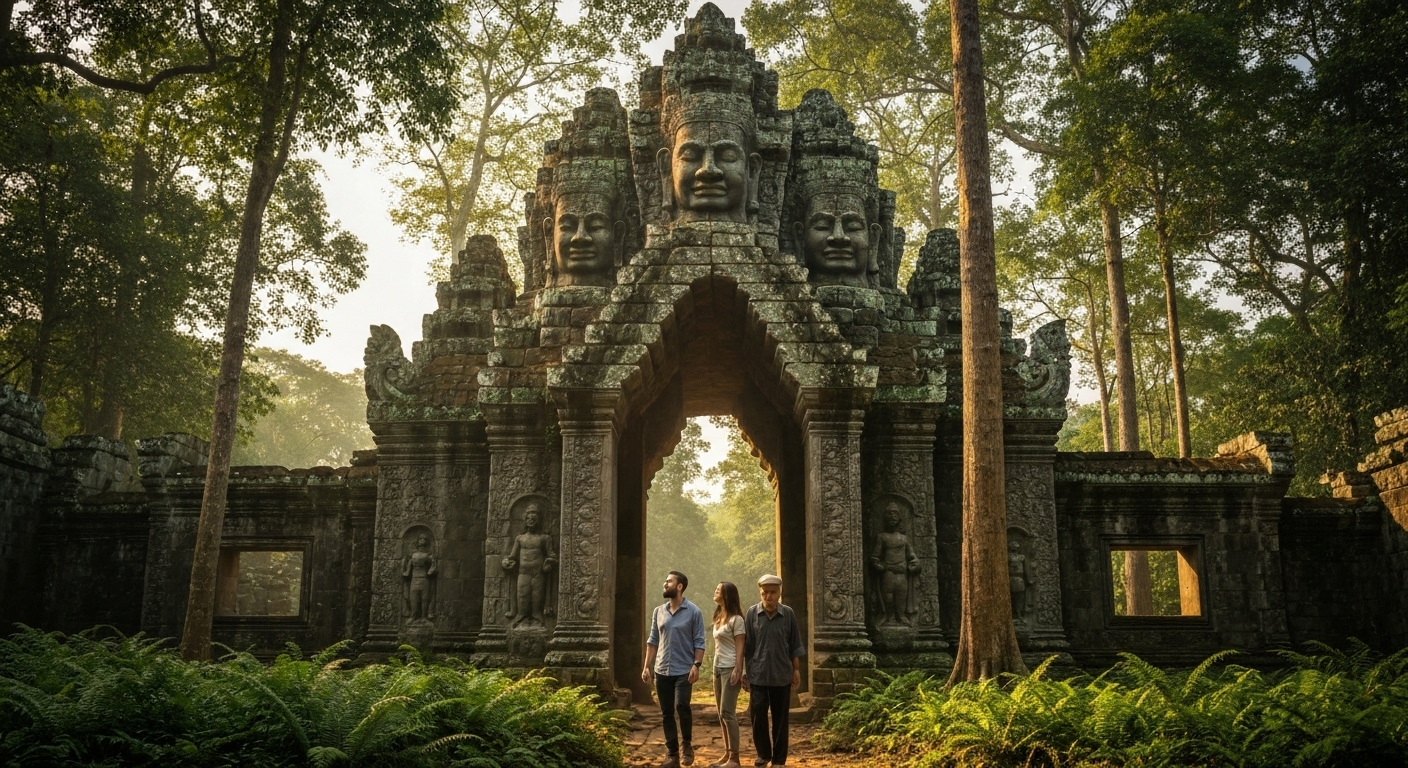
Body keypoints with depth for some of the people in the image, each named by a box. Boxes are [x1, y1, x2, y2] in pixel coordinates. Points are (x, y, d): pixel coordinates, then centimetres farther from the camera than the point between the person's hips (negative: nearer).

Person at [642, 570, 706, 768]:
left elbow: (699, 642, -6)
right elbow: (653, 641, 12)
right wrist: (647, 666, 7)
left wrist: (696, 665, -17)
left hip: (684, 671, -5)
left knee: (681, 706, -21)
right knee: (666, 714, 6)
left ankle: (687, 745, 2)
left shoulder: (693, 612, -5)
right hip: (662, 671, 5)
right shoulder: (658, 612, 8)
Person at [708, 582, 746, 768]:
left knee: (727, 712, -10)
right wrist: (715, 668, 14)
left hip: (730, 668, -9)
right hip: (717, 668, 9)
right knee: (721, 713, 10)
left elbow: (740, 647, -13)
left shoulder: (736, 619, -9)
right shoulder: (719, 617, 14)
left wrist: (737, 671, -20)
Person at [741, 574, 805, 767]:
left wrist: (796, 670, 4)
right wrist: (745, 672, 2)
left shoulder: (788, 614, -2)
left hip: (782, 675, 0)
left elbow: (794, 645, 5)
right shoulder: (752, 614, -3)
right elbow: (746, 646, 1)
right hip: (758, 675, 0)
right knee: (758, 716, 2)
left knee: (780, 719, 7)